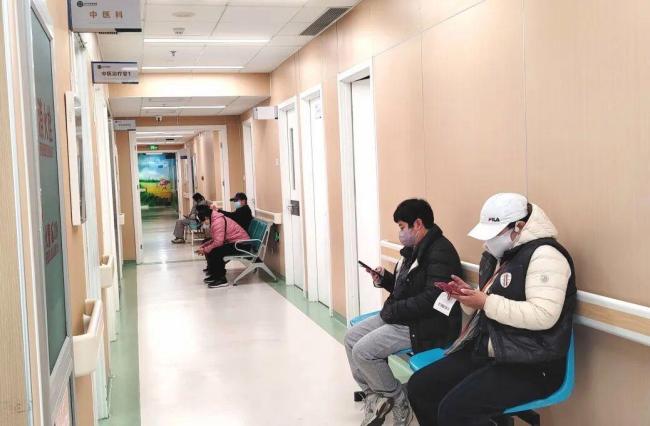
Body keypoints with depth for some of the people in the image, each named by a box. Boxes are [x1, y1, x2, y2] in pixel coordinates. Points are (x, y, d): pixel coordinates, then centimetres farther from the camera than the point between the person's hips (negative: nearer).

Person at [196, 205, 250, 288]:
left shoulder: (218, 222, -23)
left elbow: (218, 242, -29)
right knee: (209, 249, 12)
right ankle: (215, 275, 21)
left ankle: (221, 279, -15)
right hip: (232, 241, 11)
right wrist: (203, 246, 4)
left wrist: (205, 250, -16)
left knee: (214, 252, -25)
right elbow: (215, 239, 14)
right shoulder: (215, 219, 10)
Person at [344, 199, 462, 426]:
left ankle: (399, 400, 3)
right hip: (400, 317, 10)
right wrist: (384, 279, 3)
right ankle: (374, 396, 12)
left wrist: (392, 311, -19)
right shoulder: (414, 249, 11)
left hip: (426, 325, -10)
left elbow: (430, 300, -27)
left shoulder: (440, 252, -19)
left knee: (363, 350, -17)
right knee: (351, 337, 5)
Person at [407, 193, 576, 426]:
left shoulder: (543, 254, -14)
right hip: (484, 353, 9)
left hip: (530, 365, -9)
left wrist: (486, 302, -22)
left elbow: (543, 316, -25)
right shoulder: (497, 255, 13)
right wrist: (468, 296, 0)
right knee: (419, 387, 0)